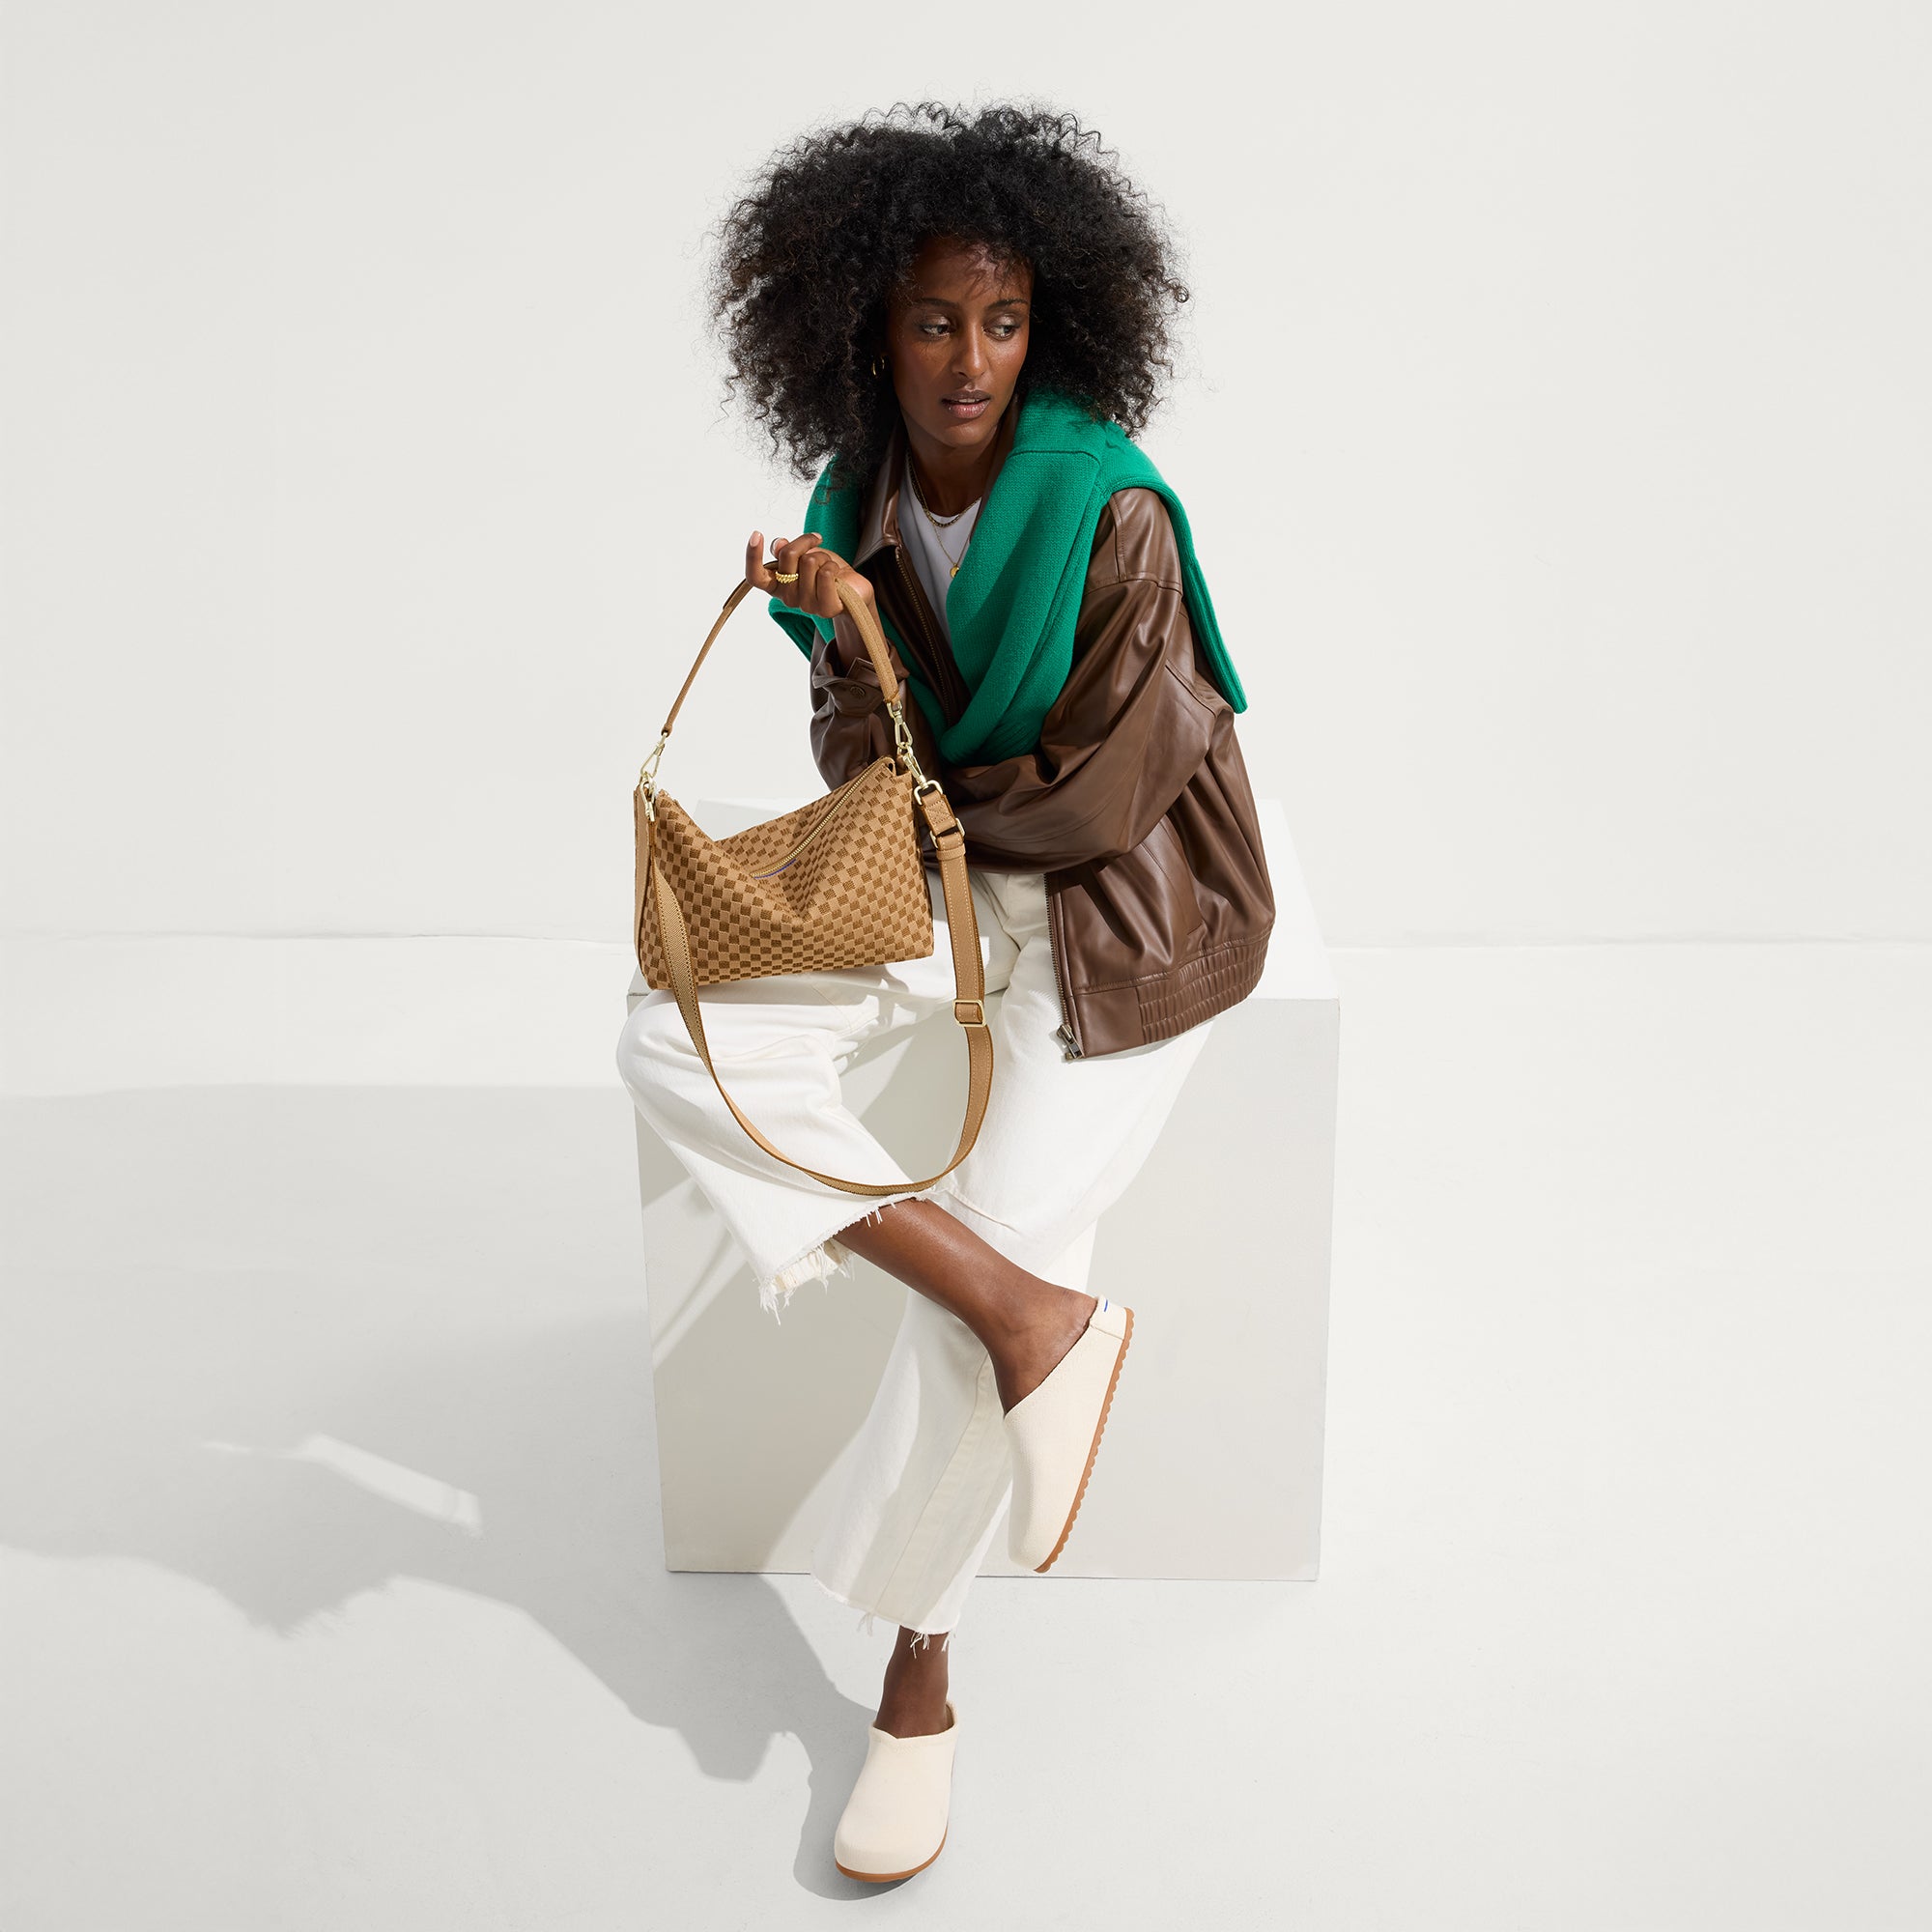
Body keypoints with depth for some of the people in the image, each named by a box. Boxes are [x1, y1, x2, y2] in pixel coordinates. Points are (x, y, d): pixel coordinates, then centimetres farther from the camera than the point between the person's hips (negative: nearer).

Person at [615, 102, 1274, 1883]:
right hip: (959, 875, 6)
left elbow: (1098, 799, -16)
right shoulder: (865, 500, 0)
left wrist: (942, 793, -2)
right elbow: (870, 770, 0)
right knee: (680, 1043, -18)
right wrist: (845, 631, -18)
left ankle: (916, 1674, 7)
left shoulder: (1110, 518, -18)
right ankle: (1036, 1315, -21)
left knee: (983, 1275, -17)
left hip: (1123, 907, -6)